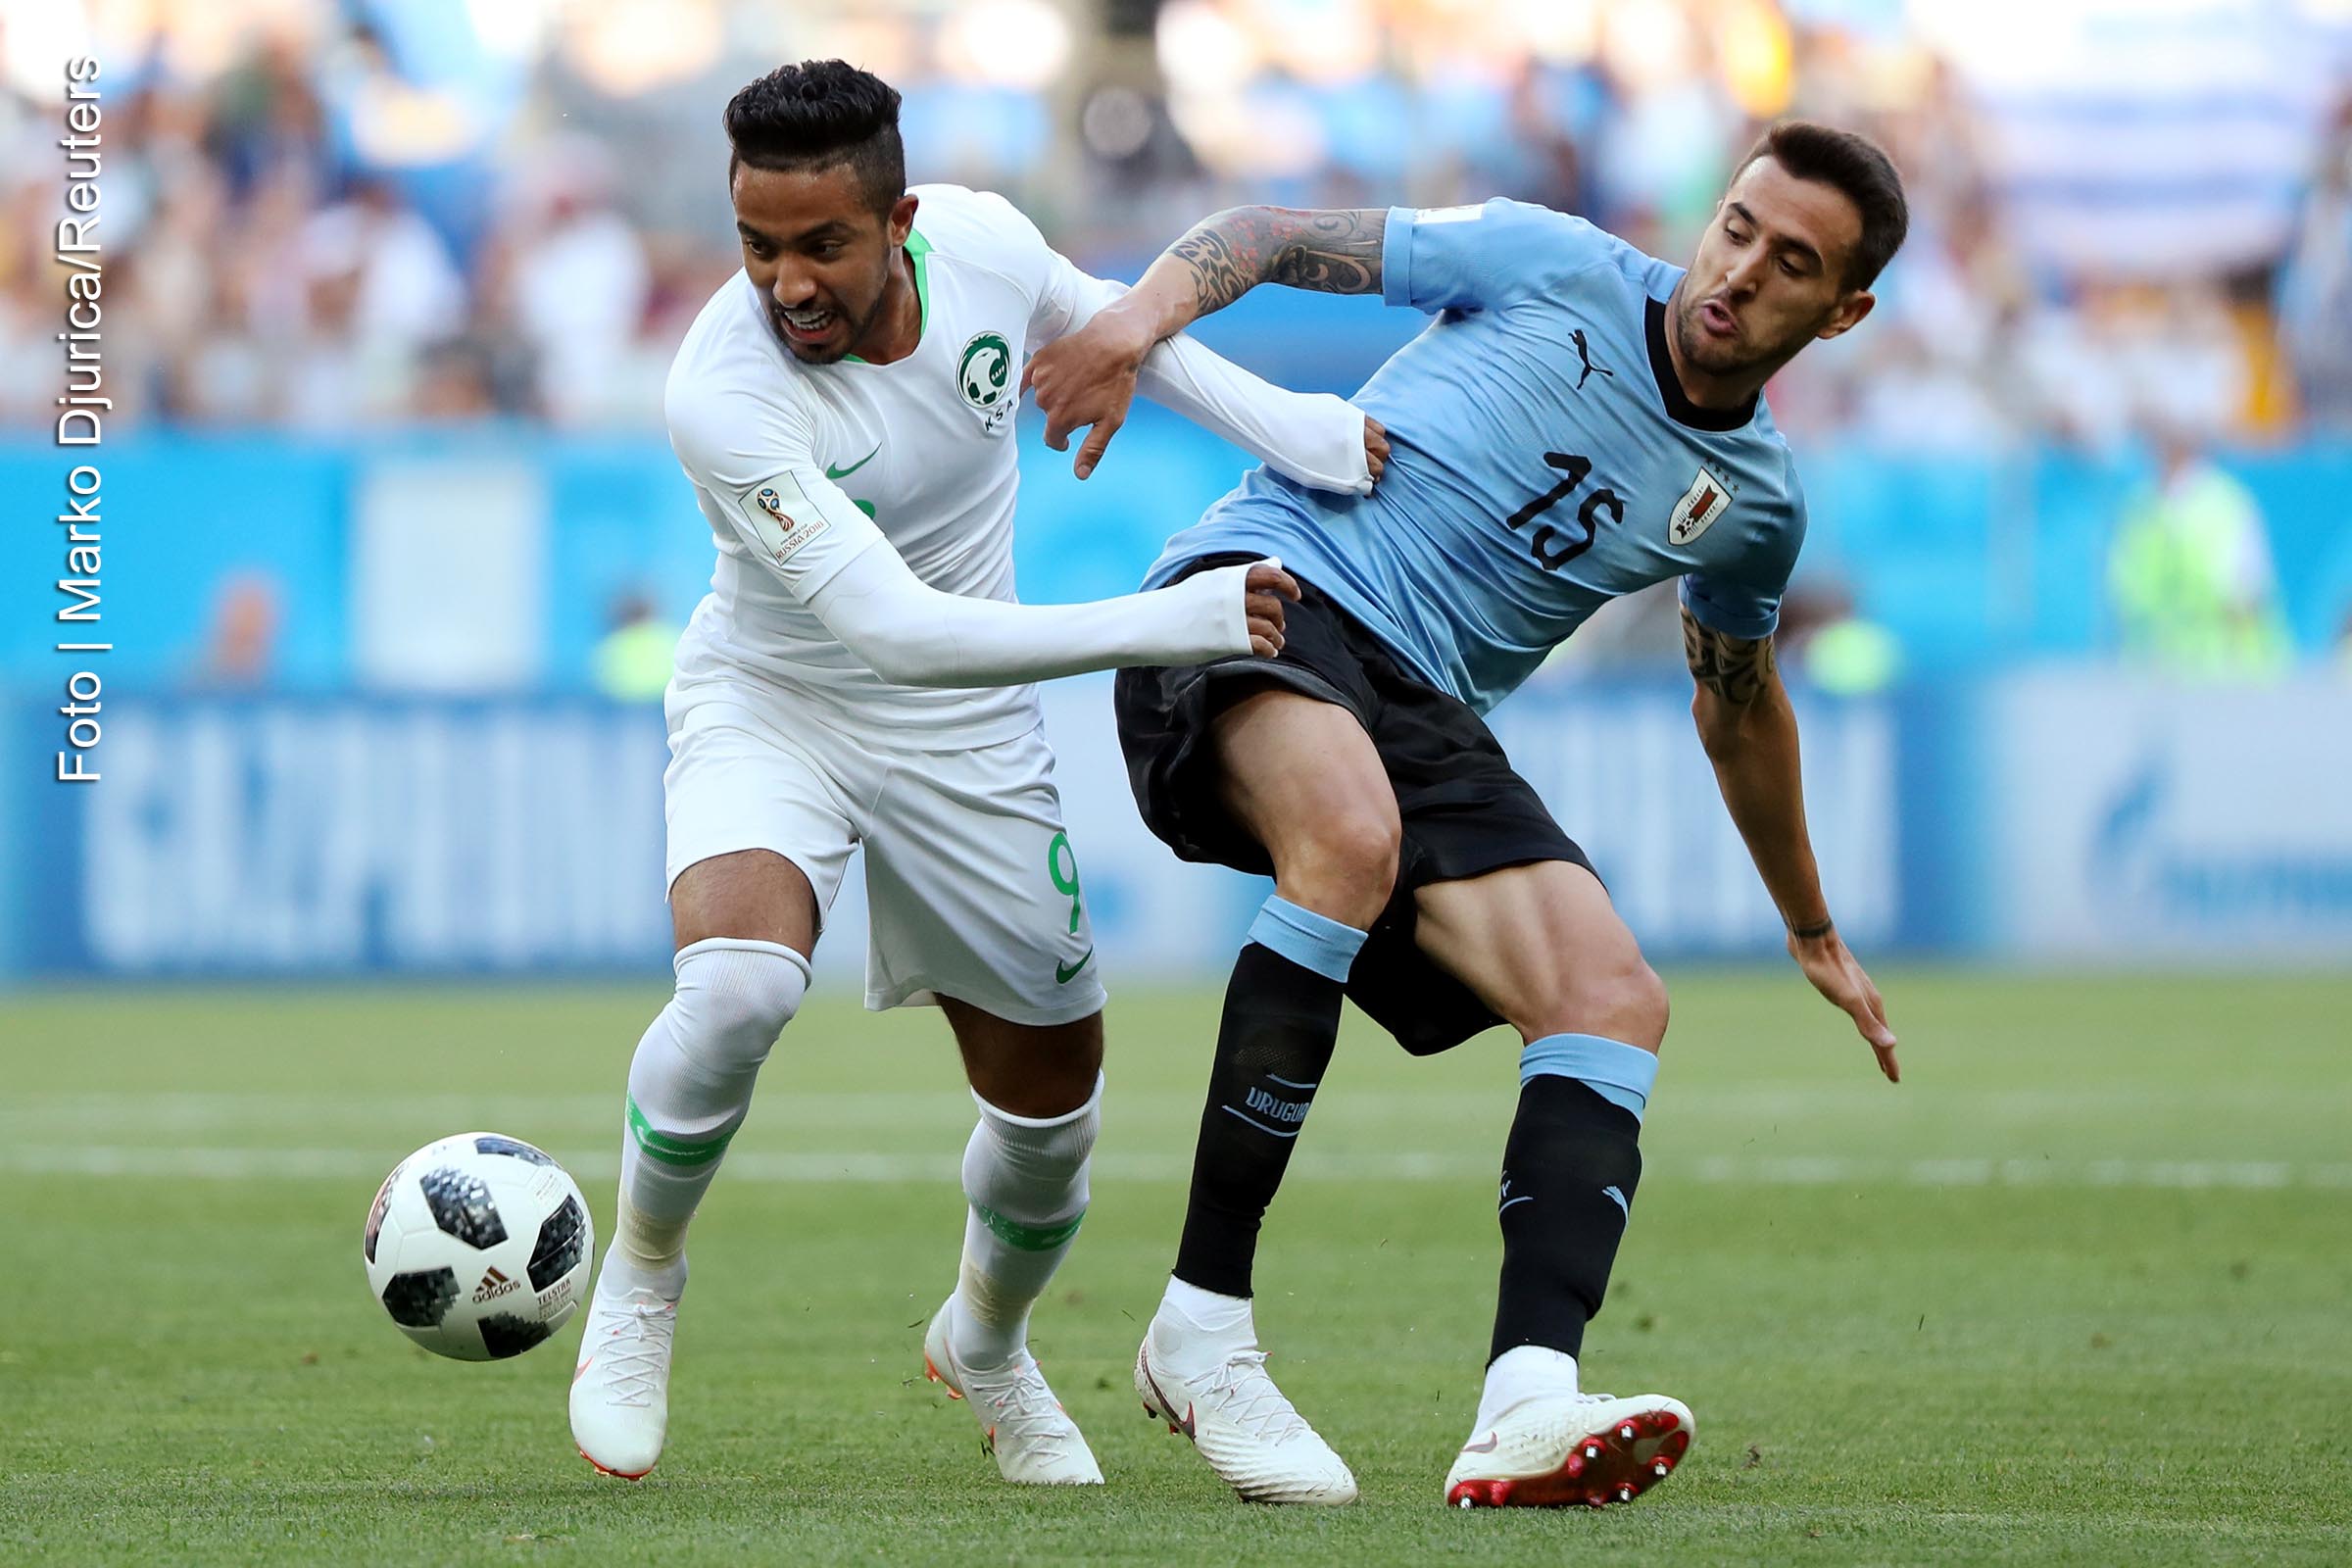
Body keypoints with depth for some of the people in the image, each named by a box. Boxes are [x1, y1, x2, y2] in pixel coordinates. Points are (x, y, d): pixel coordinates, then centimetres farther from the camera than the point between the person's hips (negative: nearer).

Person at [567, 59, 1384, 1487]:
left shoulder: (982, 241, -18)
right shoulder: (725, 393, -33)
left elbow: (1091, 317, 9)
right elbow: (891, 628, -37)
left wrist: (1283, 425, -2)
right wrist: (1166, 626, -40)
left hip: (970, 735, 5)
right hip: (773, 709, -5)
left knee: (1052, 1100, 10)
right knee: (739, 984, -34)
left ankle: (987, 1343, 43)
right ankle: (639, 1285, -7)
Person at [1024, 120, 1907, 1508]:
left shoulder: (1754, 498, 15)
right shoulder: (1554, 269, 2)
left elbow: (1740, 705, 34)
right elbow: (1272, 237, 4)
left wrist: (1814, 933, 44)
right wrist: (1147, 311, -17)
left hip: (1423, 714, 6)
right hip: (1265, 585, -6)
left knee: (1615, 1000, -18)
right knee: (1353, 833, -38)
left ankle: (1528, 1415, -36)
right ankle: (1201, 1328, -30)